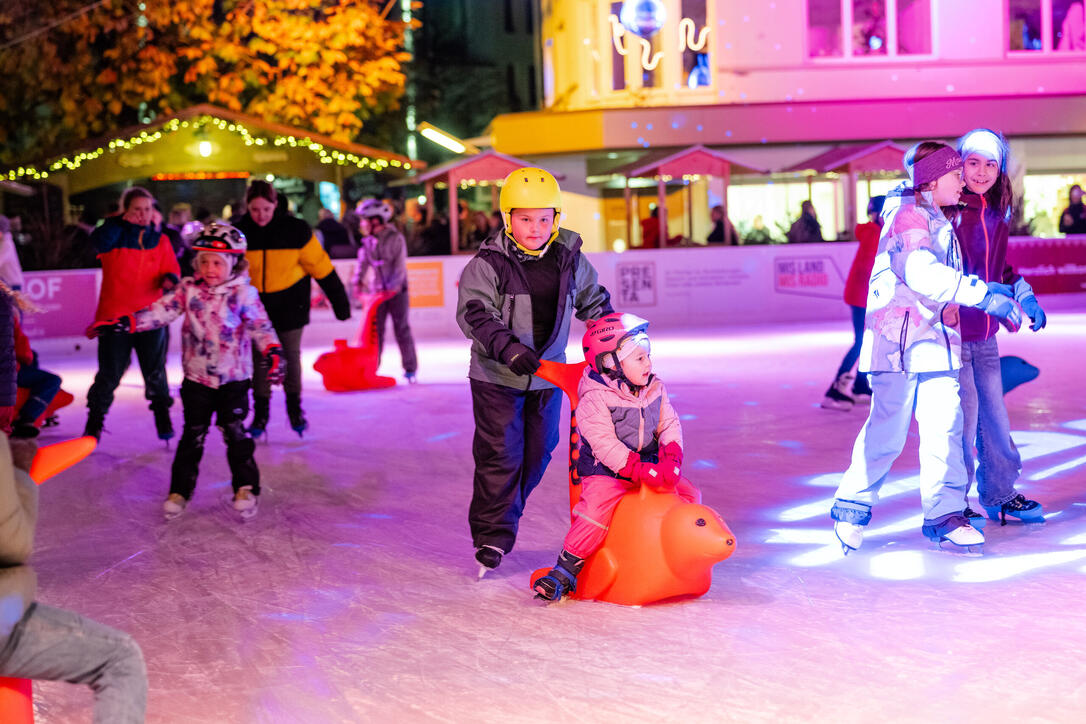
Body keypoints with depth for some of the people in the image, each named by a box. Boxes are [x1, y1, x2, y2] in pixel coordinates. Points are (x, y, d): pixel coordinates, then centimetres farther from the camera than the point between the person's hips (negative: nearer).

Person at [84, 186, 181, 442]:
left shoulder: (160, 240, 7)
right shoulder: (114, 234, -1)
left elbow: (171, 271, 6)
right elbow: (99, 241, -23)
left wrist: (170, 279, -16)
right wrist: (122, 221, -26)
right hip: (115, 314, -2)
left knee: (155, 371, 7)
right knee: (110, 372, 3)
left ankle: (163, 418, 23)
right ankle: (94, 420, 18)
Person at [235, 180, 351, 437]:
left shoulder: (295, 230, -12)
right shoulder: (240, 232, -7)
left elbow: (320, 265, -6)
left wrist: (339, 300, -2)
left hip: (290, 303, -1)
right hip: (256, 305, 1)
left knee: (291, 356, 7)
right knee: (260, 358, 4)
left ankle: (295, 407, 25)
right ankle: (260, 412, 17)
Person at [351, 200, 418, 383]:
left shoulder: (396, 238, -9)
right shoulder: (368, 241, 7)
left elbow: (399, 265, -14)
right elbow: (363, 262, 6)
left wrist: (394, 285, -24)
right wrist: (357, 281, -8)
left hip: (396, 290, -5)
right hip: (376, 290, 5)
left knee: (402, 329, -3)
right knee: (375, 329, 4)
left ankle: (410, 369, 4)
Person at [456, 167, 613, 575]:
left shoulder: (570, 259, 0)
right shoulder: (488, 264, -14)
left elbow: (594, 301, 16)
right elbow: (474, 313, -22)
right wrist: (508, 346, -36)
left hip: (547, 373, 5)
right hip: (497, 375, -5)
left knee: (538, 451, 12)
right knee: (500, 453, -6)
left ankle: (504, 516, 32)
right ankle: (492, 535, 4)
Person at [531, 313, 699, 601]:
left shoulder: (655, 389, 6)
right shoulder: (594, 399, -16)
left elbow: (669, 425, 4)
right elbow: (605, 444, -23)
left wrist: (671, 458, -17)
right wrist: (640, 470, -31)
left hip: (649, 467, 6)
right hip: (606, 471, -6)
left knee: (689, 495, -1)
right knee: (597, 509, -28)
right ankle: (565, 571, -16)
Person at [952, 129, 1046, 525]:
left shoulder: (996, 215, 12)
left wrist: (1026, 298, 21)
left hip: (984, 333, 8)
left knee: (994, 411, 14)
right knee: (963, 412, -6)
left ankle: (999, 493, 29)